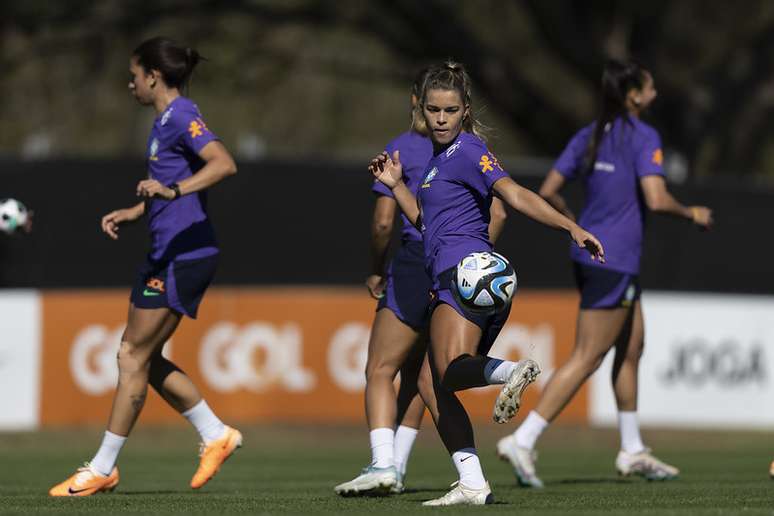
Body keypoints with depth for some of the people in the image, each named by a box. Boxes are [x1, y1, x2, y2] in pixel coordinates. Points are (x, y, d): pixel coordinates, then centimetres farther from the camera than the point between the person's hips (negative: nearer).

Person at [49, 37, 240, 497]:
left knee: (134, 355, -5)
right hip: (168, 253, 10)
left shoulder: (181, 115, -12)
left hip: (184, 255, -10)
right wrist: (131, 213, 18)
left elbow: (224, 164, -28)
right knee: (142, 357, 12)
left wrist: (173, 190, -37)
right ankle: (216, 434, 18)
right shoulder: (165, 121, 18)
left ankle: (103, 469, 1)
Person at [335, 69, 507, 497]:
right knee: (419, 373, 17)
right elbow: (497, 214, 8)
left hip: (416, 265, -6)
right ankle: (396, 467, 16)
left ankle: (383, 464, -22)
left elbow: (383, 222, -8)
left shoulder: (400, 150, -5)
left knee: (380, 371, -5)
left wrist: (376, 271, 6)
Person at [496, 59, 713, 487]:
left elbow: (548, 192, 7)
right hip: (615, 263, -9)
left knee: (632, 345, 19)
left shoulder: (589, 136, 9)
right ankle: (522, 441, -12)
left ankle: (633, 451, 26)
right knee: (586, 358, -6)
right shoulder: (643, 138, -13)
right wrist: (692, 214, -5)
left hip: (589, 254, 9)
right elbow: (656, 200, -23)